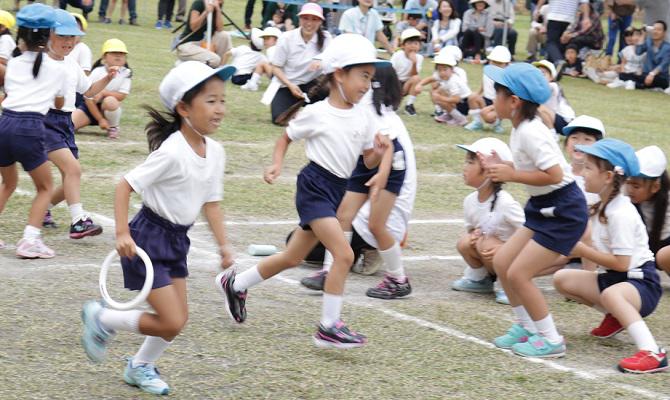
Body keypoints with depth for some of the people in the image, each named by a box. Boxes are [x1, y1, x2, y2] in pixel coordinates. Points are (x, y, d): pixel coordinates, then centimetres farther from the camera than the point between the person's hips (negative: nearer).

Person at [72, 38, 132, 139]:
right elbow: (89, 98, -15)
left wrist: (103, 93, -25)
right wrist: (100, 119, -18)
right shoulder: (97, 72, -15)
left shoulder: (126, 73, -10)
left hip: (109, 108, 1)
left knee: (110, 101, -37)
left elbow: (122, 96, -12)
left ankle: (113, 128, -8)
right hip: (91, 106, -1)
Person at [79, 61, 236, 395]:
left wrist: (223, 244, 2)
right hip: (148, 240, -8)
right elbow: (125, 186, -21)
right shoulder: (171, 152, -24)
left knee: (179, 319, 12)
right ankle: (101, 319, 12)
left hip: (176, 241, 8)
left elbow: (211, 202, 9)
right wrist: (122, 233, -26)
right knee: (171, 323, -8)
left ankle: (140, 367, 36)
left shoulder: (215, 152, -1)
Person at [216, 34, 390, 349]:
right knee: (344, 254, -19)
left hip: (337, 191, 7)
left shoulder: (362, 116, 6)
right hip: (314, 188, -7)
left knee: (293, 258, 16)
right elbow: (286, 137, 5)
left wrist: (378, 152, -12)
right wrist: (276, 165, -9)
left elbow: (369, 159, 9)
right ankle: (328, 328, -9)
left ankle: (235, 284, 36)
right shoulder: (315, 113, -9)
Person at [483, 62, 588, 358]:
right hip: (545, 208, 10)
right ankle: (525, 327, 24)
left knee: (518, 274, -9)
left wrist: (512, 175, -23)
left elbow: (554, 175, -28)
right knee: (501, 262, 10)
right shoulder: (521, 129, 7)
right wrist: (501, 167, 2)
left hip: (564, 212, -10)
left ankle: (551, 340, 3)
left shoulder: (530, 133, -22)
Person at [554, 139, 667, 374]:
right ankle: (616, 316, 16)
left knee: (610, 294, -41)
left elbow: (621, 263, -24)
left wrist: (583, 251, -16)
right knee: (562, 279, 3)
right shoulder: (604, 207, 9)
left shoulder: (620, 214, -21)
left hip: (642, 282, -10)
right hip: (615, 279, 10)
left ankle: (653, 354, -47)